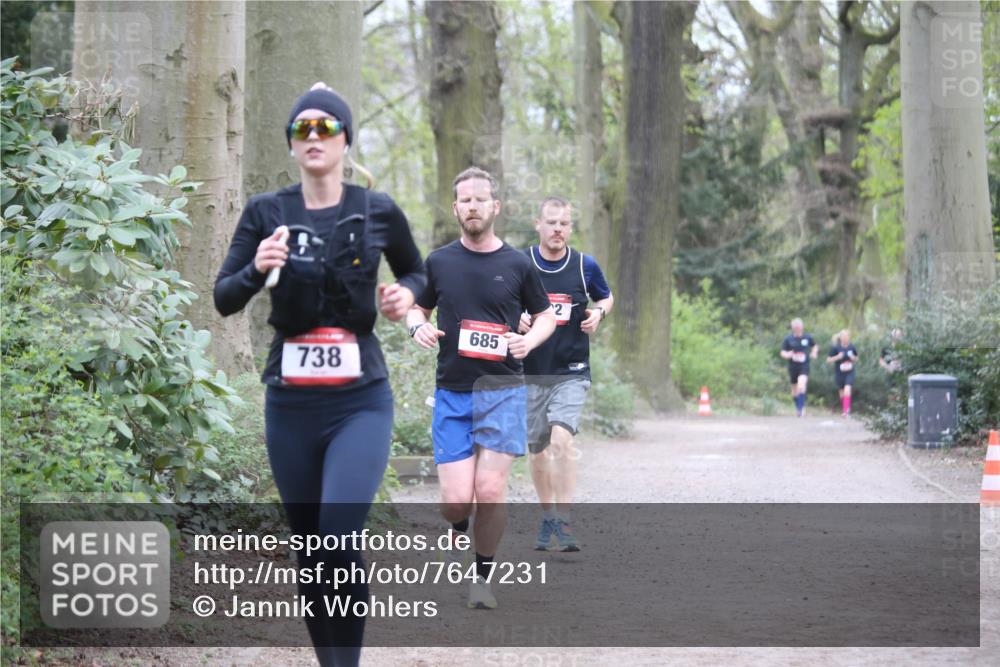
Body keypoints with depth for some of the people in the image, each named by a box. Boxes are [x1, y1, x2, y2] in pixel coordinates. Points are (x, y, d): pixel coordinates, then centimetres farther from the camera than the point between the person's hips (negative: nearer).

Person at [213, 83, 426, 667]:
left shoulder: (378, 212, 0)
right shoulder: (266, 213, 1)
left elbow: (419, 274, 17)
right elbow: (224, 300, 1)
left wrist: (407, 294, -5)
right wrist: (257, 269, -19)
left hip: (361, 403, -2)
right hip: (290, 405, 2)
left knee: (340, 539, -22)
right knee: (310, 551, 10)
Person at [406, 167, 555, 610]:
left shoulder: (517, 265, 3)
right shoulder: (438, 262, 6)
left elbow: (545, 316, 15)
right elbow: (417, 308, 20)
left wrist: (529, 339, -7)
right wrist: (418, 326, -4)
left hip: (502, 390, -1)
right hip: (451, 393, 1)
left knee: (490, 490, -13)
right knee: (456, 501, -8)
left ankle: (482, 576, 7)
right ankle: (458, 527, 29)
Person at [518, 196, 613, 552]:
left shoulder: (585, 266, -1)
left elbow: (606, 297, 17)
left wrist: (598, 313, -5)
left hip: (571, 372, -2)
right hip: (529, 372, 2)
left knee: (561, 439, -21)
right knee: (538, 450, 10)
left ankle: (564, 520, -18)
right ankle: (547, 516, 30)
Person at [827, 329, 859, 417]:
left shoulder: (852, 348, 1)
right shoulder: (835, 348, -6)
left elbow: (856, 359, 16)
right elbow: (828, 360, -4)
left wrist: (853, 358, -7)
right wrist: (837, 357, -20)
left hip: (849, 373, 0)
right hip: (839, 373, 0)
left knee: (847, 390, -18)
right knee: (842, 393, 10)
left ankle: (846, 411, -20)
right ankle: (843, 410, 29)